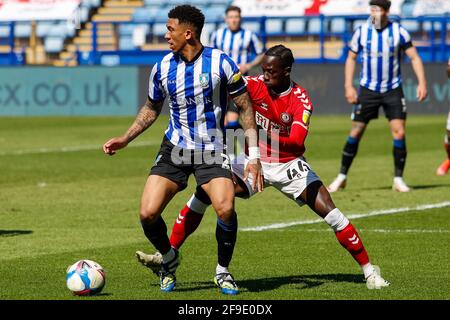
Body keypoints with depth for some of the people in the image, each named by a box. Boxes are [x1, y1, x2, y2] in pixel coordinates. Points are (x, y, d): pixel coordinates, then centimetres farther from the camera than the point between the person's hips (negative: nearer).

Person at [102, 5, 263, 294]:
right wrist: (126, 139, 10)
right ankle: (169, 260, 20)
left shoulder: (220, 63, -11)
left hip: (212, 150, -3)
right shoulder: (163, 68, 0)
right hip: (175, 148, 3)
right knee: (148, 213, -12)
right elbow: (152, 108, 19)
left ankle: (223, 270, 0)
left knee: (225, 208, -26)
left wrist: (254, 156, -9)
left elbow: (246, 107, -4)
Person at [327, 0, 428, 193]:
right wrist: (348, 86, -2)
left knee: (399, 133, -10)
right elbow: (351, 58, 7)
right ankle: (342, 177, 12)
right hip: (368, 90, 1)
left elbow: (414, 57, -1)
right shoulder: (361, 32, -4)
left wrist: (422, 82, -12)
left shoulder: (398, 32, -7)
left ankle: (398, 179, 2)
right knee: (355, 133, 0)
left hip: (393, 90, -1)